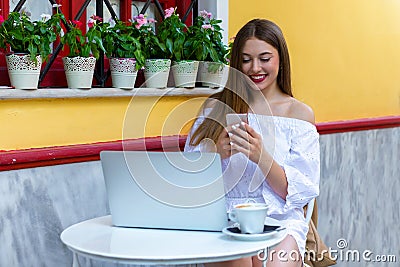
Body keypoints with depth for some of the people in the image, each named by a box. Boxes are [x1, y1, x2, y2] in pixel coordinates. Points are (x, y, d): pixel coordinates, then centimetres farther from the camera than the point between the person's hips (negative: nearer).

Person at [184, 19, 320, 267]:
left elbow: (298, 192, -2)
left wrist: (260, 156, -19)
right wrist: (217, 152, -16)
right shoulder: (215, 107, 10)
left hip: (280, 218, 0)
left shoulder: (300, 113, 6)